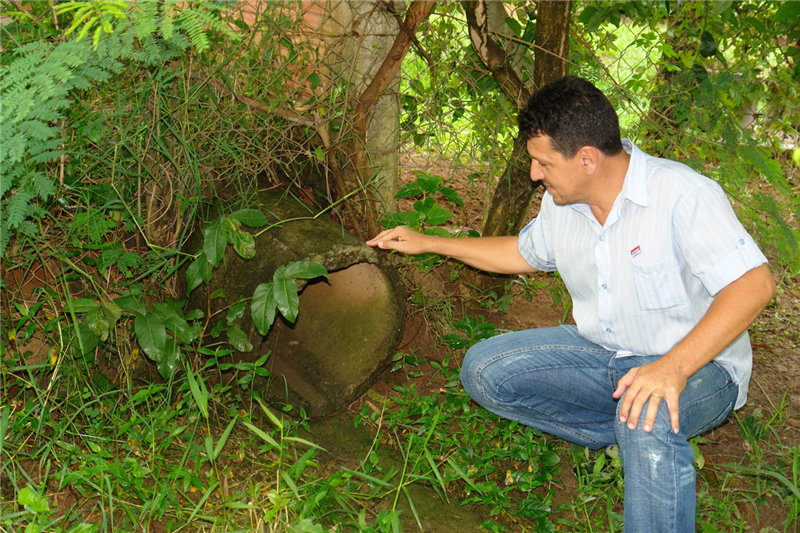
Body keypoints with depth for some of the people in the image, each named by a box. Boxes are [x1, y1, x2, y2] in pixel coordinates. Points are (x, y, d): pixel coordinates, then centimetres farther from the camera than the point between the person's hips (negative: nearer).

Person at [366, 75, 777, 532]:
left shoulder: (683, 194, -22)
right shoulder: (561, 204, 1)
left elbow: (755, 283, -29)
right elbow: (524, 253, 21)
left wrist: (674, 367, -40)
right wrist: (428, 243, 19)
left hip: (698, 364, -7)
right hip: (601, 355, 8)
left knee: (648, 415, -42)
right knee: (483, 370, -9)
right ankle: (636, 439, -5)